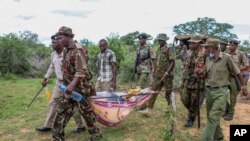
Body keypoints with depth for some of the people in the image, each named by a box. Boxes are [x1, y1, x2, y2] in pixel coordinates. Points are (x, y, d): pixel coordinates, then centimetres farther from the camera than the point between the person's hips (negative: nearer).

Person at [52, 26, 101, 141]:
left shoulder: (77, 50, -18)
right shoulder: (66, 51, 10)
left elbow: (81, 71, -27)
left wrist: (72, 84, -35)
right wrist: (67, 83, 21)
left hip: (80, 87, -9)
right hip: (69, 87, 9)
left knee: (86, 111, 5)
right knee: (62, 111, 8)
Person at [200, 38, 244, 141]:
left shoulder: (226, 58, -10)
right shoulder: (208, 59, 6)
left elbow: (237, 73, 1)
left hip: (221, 92, -6)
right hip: (209, 91, 6)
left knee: (213, 117, -12)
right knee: (211, 116, 15)